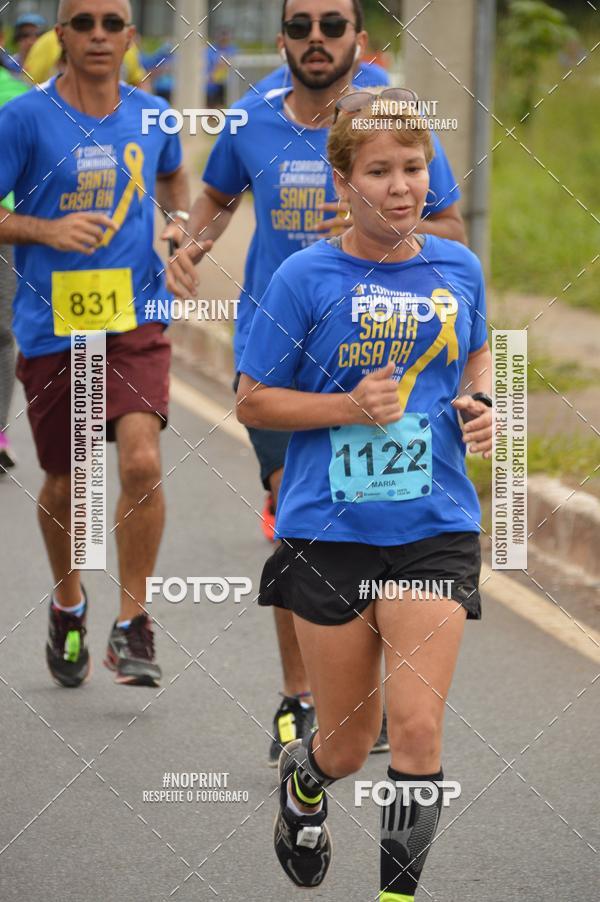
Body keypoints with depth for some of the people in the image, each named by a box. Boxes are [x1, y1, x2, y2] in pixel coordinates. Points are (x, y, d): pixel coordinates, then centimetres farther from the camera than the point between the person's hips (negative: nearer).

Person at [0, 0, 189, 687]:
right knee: (63, 483, 12)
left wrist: (179, 221, 8)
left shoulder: (151, 117, 5)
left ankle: (131, 626, -6)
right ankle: (68, 605, 39)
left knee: (142, 462, -19)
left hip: (136, 323, 1)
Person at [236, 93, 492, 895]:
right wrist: (351, 407, -16)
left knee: (417, 728, -11)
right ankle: (302, 779, 45)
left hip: (435, 531, 1)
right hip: (330, 532, -1)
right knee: (349, 745, 9)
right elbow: (253, 402, -2)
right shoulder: (306, 277, -7)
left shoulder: (458, 268, 3)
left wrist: (478, 404, 2)